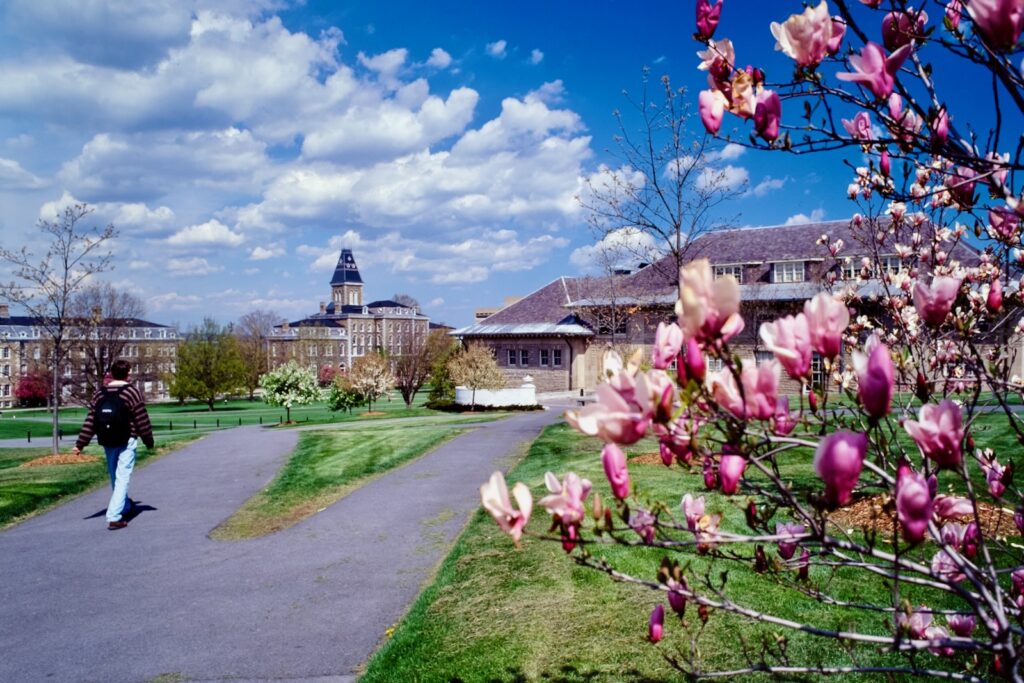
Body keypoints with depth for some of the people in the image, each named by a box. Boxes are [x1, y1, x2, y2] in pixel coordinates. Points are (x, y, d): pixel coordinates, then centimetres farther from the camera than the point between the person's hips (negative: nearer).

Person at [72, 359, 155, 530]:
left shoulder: (99, 393, 4)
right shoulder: (132, 391, -11)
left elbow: (90, 421, 0)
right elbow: (142, 420, -10)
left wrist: (80, 444, 2)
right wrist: (149, 440, 2)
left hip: (107, 442, 5)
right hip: (127, 441, -5)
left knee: (114, 476, 20)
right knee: (122, 478, -4)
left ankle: (124, 506, 39)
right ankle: (114, 517, -10)